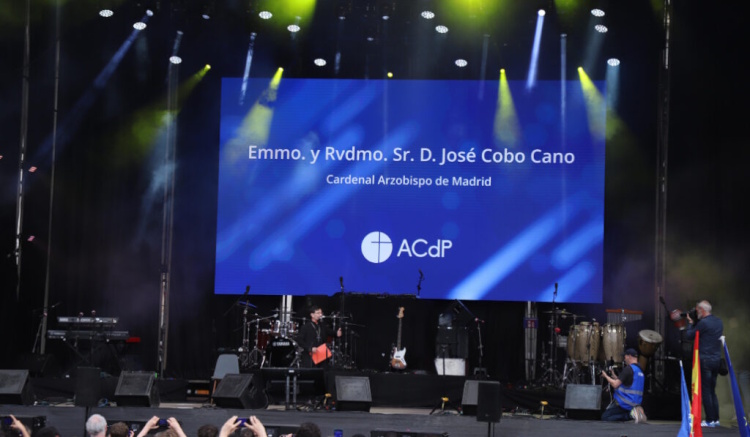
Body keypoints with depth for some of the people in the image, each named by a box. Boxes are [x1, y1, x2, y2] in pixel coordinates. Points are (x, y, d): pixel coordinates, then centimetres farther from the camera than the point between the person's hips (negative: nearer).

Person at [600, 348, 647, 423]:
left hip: (624, 403, -9)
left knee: (604, 417, -3)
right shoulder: (640, 371, 13)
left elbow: (615, 385, -16)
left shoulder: (628, 369, -15)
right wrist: (614, 377, 20)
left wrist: (606, 376, 0)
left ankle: (630, 414, -16)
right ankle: (633, 412, 1)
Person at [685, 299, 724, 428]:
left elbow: (689, 335, -6)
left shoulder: (703, 323, -14)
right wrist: (694, 323, 15)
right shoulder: (719, 322, 11)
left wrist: (691, 323, 11)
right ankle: (716, 419, 16)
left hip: (705, 360, -8)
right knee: (712, 390, 15)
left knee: (705, 391, -3)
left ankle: (710, 420, -3)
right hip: (716, 359, 8)